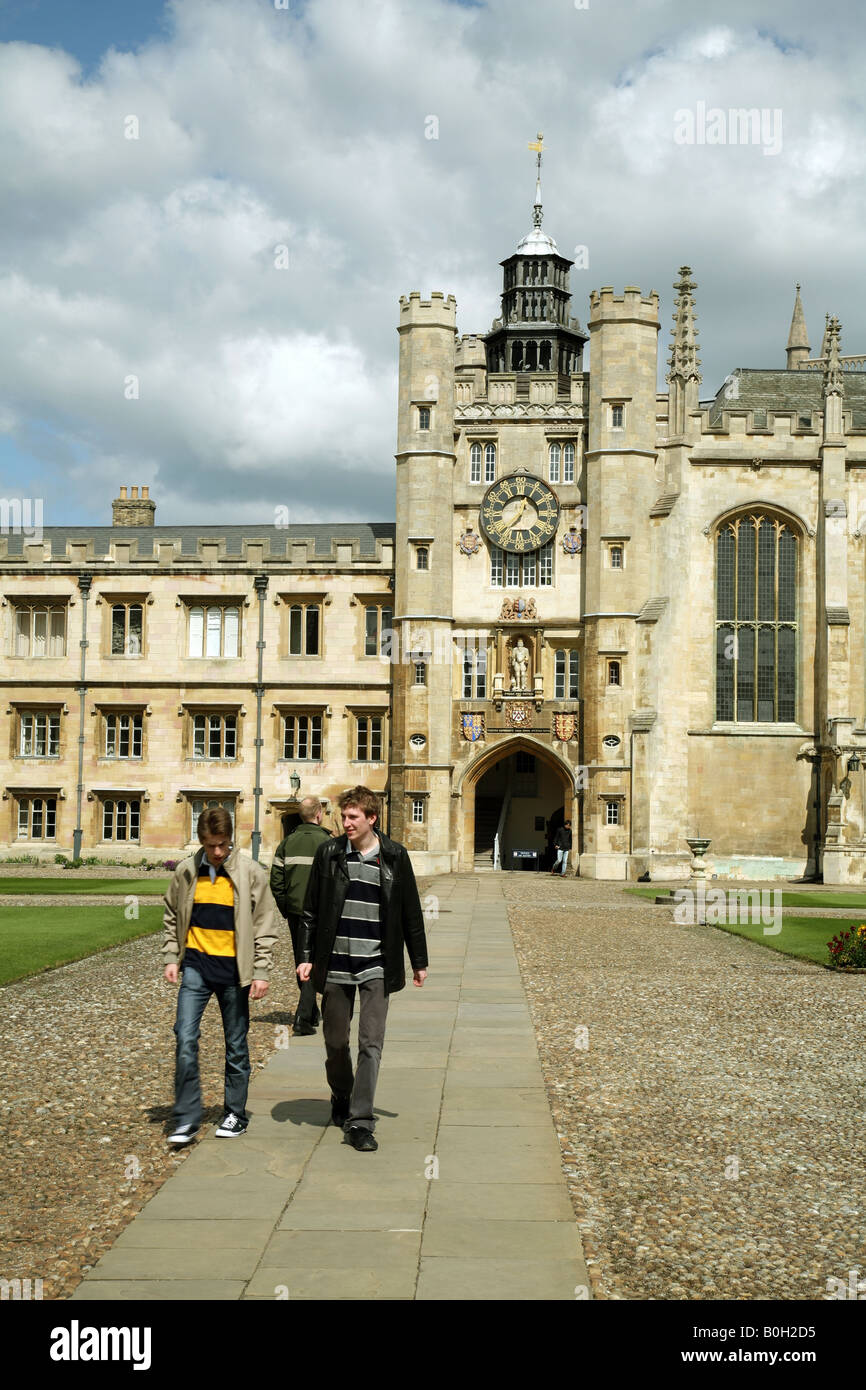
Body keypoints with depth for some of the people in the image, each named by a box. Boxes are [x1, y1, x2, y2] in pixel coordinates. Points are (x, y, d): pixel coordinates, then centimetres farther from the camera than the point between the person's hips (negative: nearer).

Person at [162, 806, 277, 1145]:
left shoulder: (251, 873, -5)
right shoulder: (186, 872, 2)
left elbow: (265, 926, -2)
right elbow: (172, 917, 14)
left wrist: (261, 971, -6)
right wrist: (171, 957, 5)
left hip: (233, 969, -1)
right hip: (195, 965, 1)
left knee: (236, 1045, 8)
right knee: (185, 1038, -8)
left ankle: (235, 1114, 23)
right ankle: (187, 1118, 0)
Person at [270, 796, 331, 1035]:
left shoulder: (287, 842, 5)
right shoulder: (326, 842, -9)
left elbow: (276, 879, 4)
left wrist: (285, 908, 12)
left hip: (294, 910, 5)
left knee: (301, 962, 18)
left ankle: (312, 1013, 30)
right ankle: (303, 1018, -12)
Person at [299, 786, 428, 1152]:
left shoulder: (394, 857, 0)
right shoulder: (328, 854, 1)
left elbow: (411, 913, 7)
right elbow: (311, 910, 6)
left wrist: (419, 962, 10)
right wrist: (307, 956, 1)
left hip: (377, 966, -1)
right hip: (335, 965, 1)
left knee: (371, 1044, -6)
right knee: (336, 1042, 11)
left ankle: (360, 1122, -3)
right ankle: (341, 1099, 36)